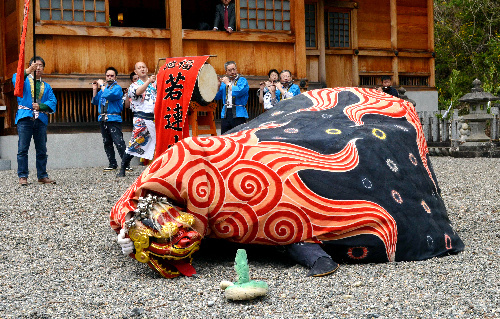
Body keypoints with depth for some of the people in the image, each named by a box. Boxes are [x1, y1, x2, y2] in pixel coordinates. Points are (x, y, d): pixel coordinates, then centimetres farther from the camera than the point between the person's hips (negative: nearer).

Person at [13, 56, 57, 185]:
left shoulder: (46, 86, 19)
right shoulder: (24, 80, 10)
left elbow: (53, 102, 6)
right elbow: (16, 80, -15)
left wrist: (41, 106, -13)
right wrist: (28, 71, -31)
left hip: (41, 120, 3)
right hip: (25, 118, -3)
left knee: (42, 150, 5)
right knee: (23, 149, -5)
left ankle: (42, 176, 11)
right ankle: (22, 176, -2)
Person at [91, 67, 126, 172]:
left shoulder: (117, 88, -3)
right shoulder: (103, 87, 17)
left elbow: (109, 95, -22)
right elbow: (95, 102, 18)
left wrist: (102, 85, -8)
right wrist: (95, 89, 8)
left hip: (113, 119, -7)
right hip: (103, 119, 7)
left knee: (119, 143, -14)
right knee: (107, 143, 9)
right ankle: (112, 164, 15)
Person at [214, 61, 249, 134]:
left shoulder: (242, 81, 0)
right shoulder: (224, 82, 16)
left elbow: (238, 92, -20)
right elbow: (216, 97, 14)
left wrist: (228, 83, -8)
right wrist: (218, 85, 0)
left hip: (238, 114, -5)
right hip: (225, 114, 5)